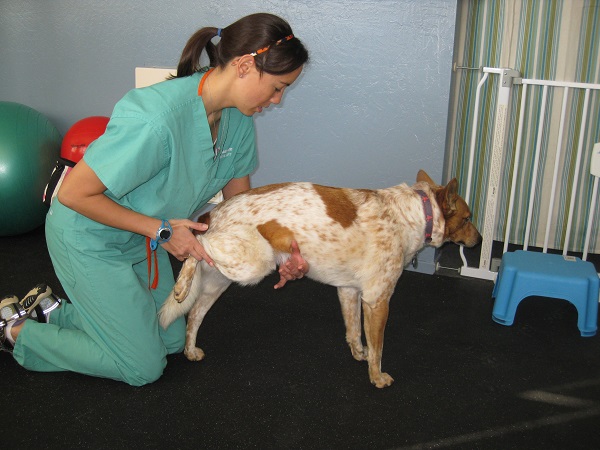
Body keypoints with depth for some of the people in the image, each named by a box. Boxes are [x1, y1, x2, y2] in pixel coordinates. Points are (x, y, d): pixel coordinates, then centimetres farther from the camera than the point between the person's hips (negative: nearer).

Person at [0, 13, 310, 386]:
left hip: (143, 239, 8)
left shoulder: (237, 117, -11)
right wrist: (161, 229, -25)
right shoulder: (156, 119, -38)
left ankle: (52, 311, 27)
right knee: (144, 367, 2)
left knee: (172, 341, 18)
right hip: (90, 239, -8)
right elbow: (73, 194, -30)